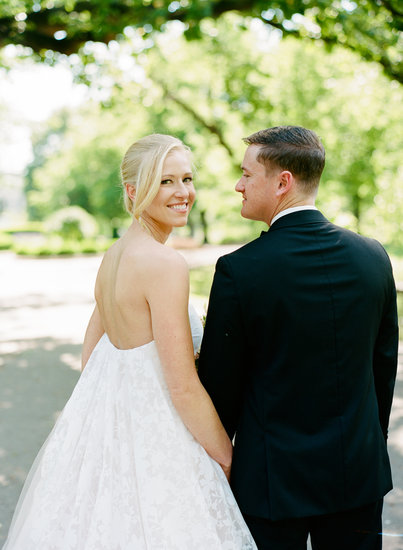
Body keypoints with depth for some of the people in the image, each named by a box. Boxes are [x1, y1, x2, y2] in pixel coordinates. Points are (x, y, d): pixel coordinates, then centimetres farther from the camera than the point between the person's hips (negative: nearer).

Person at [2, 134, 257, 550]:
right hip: (150, 440, -9)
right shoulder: (165, 264, -21)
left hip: (103, 427, 9)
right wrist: (229, 461, -11)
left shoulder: (114, 254, 5)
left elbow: (91, 357, 12)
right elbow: (185, 389, -22)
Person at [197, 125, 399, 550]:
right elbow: (384, 364, 6)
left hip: (274, 478, -3)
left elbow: (220, 383, -9)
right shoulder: (373, 256, -4)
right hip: (359, 471, 4)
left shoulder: (238, 271, -18)